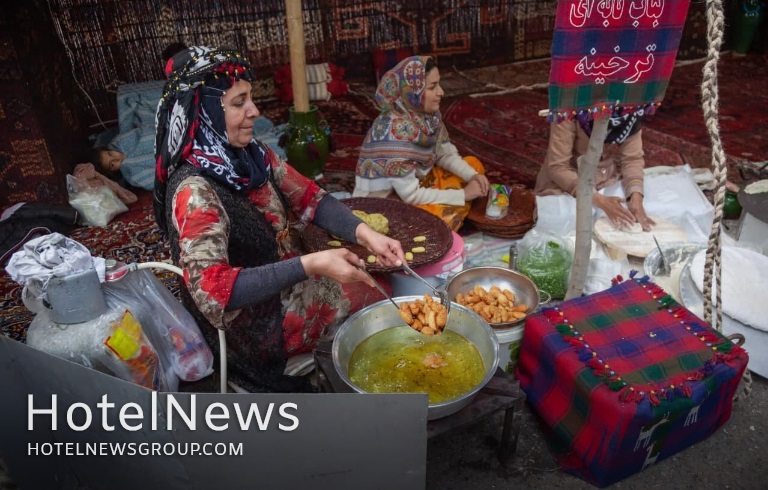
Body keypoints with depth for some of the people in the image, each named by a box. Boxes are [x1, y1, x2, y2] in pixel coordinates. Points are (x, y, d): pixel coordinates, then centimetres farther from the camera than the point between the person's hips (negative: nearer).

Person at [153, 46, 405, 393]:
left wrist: (364, 233, -20)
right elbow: (212, 290, -37)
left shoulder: (252, 155, -7)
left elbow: (309, 198, -3)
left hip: (287, 282, 7)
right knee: (383, 293, 3)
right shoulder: (195, 191, -29)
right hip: (261, 325, -7)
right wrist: (312, 265, -41)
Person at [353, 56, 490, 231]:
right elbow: (411, 196, -29)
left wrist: (472, 175, -12)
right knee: (449, 214, -31)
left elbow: (446, 154, 6)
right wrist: (464, 194, -22)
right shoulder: (394, 131, -32)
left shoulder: (426, 114, -9)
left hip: (415, 181, 9)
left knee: (473, 164, 8)